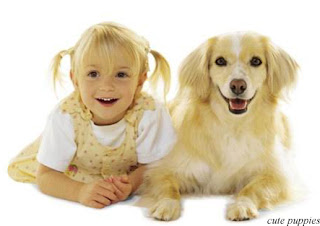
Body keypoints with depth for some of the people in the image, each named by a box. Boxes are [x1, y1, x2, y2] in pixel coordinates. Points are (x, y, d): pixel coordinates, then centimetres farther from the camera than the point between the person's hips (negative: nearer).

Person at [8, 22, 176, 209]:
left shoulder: (150, 113, -39)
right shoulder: (66, 116, -37)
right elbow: (45, 176, -30)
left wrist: (130, 184, -48)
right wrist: (80, 191, -50)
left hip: (131, 173, -1)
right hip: (75, 171, 1)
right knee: (18, 168, 9)